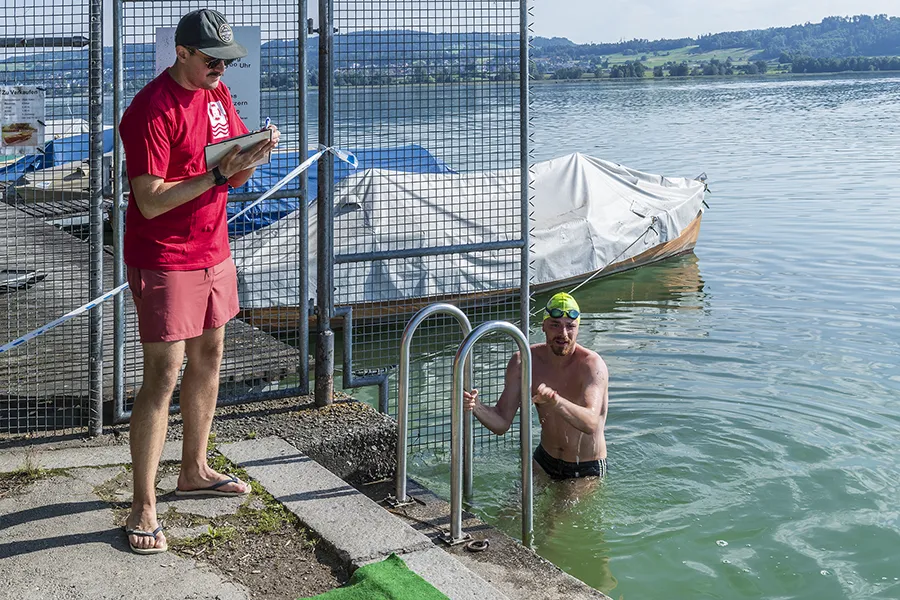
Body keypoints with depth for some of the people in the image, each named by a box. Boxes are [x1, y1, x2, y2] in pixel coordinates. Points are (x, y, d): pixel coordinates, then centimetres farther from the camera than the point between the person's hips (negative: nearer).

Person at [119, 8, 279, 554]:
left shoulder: (217, 93, 8)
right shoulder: (152, 111, -19)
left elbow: (237, 176, 11)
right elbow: (150, 201, -22)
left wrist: (254, 154, -11)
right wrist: (217, 175, -27)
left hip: (213, 252, 9)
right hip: (164, 260, -8)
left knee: (208, 357, 16)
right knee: (163, 376, -9)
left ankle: (195, 470, 33)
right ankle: (144, 509, -3)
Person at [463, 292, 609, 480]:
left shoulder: (591, 364, -25)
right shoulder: (523, 362, -11)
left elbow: (590, 424, -41)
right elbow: (501, 424, -10)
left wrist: (555, 401, -60)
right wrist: (475, 407, -32)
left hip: (587, 471, -4)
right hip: (544, 462, 4)